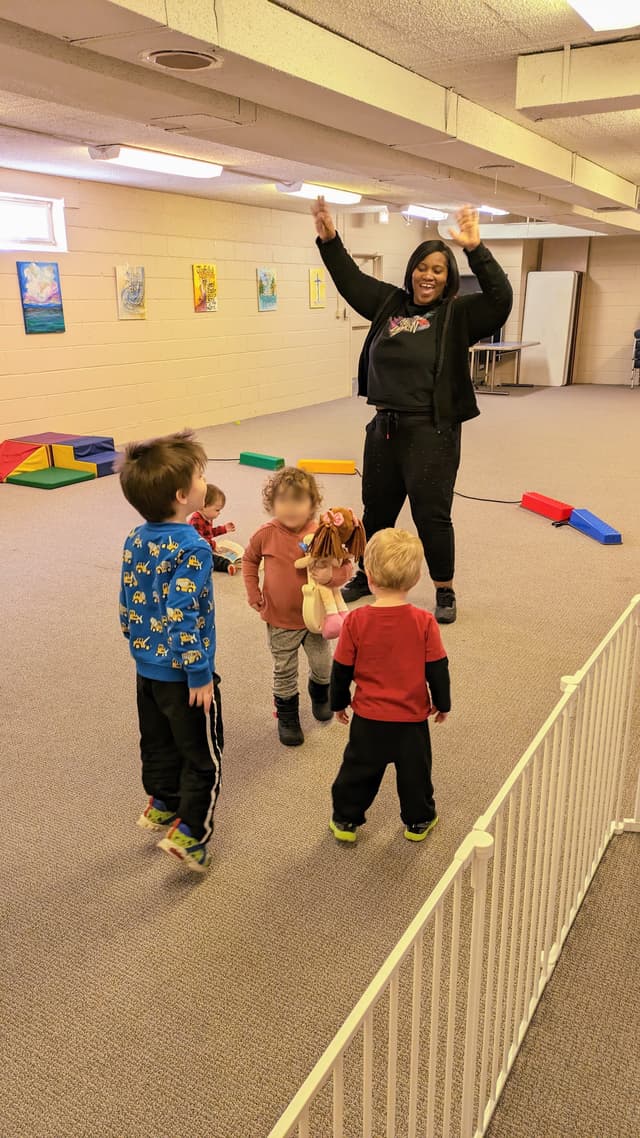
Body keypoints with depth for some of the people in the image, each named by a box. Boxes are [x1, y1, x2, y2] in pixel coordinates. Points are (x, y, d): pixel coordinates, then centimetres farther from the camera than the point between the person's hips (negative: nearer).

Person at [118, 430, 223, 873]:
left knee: (159, 742, 25)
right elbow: (183, 618, -28)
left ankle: (162, 805, 43)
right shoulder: (192, 549, -26)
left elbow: (127, 605, 7)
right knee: (204, 755, 8)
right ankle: (189, 833, 12)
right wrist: (200, 675, -19)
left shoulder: (136, 539, -1)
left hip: (147, 667, 8)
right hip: (182, 673, -8)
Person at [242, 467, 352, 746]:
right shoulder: (266, 534, -14)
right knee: (284, 673, 12)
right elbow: (249, 559, 6)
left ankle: (320, 693, 49)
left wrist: (331, 576, -32)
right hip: (280, 620, 0)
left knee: (323, 666, 15)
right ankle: (287, 717, 34)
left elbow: (345, 567, -11)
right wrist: (253, 593, 1)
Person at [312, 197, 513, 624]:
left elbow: (501, 298, -21)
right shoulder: (389, 303, 9)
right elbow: (350, 279, 19)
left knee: (432, 516, 2)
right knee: (376, 509, 18)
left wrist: (475, 249, -28)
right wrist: (329, 240, 9)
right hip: (384, 428, 5)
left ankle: (445, 592, 20)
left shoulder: (458, 314, -5)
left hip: (431, 433, -5)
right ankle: (366, 575, 38)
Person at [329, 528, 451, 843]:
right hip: (413, 718, 0)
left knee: (358, 770, 20)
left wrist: (339, 703, 12)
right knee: (415, 771, 21)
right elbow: (438, 670, -7)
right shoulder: (424, 622, -16)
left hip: (368, 719, 0)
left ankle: (345, 820, 33)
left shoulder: (356, 621, -16)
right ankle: (418, 821, 38)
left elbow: (341, 670, -6)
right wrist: (442, 704, 10)